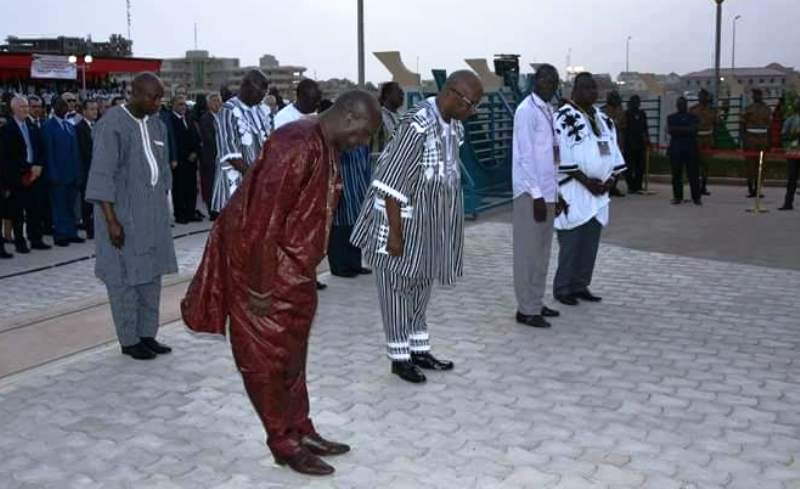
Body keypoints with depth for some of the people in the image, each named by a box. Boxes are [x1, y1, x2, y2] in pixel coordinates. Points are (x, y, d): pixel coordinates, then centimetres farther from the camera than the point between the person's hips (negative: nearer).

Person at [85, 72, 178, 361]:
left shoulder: (156, 124, 7)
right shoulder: (112, 124, -14)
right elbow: (102, 175, -16)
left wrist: (163, 206, 12)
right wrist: (111, 219, -19)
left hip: (153, 211, 7)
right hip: (123, 212, -7)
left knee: (151, 272, 10)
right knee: (126, 275, 2)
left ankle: (147, 334, 20)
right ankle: (129, 340, 12)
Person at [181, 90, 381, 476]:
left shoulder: (328, 147, 7)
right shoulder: (297, 145, -25)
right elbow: (265, 217, -26)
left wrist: (305, 272, 18)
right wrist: (261, 287, -23)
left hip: (294, 270, 10)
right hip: (262, 266, -10)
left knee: (292, 353, 17)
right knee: (268, 357, 4)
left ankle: (301, 431, 29)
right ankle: (285, 444, 16)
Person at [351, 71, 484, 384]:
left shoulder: (453, 125, 3)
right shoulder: (418, 125, -24)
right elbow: (392, 181, -24)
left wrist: (448, 223, 17)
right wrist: (395, 232, -22)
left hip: (428, 221, 9)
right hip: (401, 217, -9)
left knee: (421, 283, 17)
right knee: (398, 286, 5)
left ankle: (419, 350, 30)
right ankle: (399, 357, 17)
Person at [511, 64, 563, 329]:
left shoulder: (549, 111, 14)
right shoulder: (527, 110, -12)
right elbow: (526, 156, -16)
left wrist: (555, 192, 15)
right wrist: (536, 194, -19)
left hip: (547, 191, 9)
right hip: (531, 192, -9)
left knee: (542, 251, 13)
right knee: (529, 252, -3)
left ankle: (536, 303, 22)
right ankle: (527, 309, 3)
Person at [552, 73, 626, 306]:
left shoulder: (603, 118, 14)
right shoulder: (564, 118, -10)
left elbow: (612, 149, 15)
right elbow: (562, 156, -17)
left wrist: (610, 178, 0)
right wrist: (585, 180, -17)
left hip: (597, 191, 7)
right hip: (573, 191, -7)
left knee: (590, 242, 9)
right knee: (572, 241, -6)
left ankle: (580, 285, 19)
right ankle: (562, 288, 5)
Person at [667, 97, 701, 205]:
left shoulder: (693, 117, 11)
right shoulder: (671, 118, 15)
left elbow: (694, 129, -6)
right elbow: (669, 130, -2)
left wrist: (677, 129, -8)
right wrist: (686, 130, -7)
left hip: (690, 148, -1)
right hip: (676, 148, 1)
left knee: (693, 173, -4)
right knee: (676, 173, 0)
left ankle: (696, 197, -1)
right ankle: (677, 196, 6)